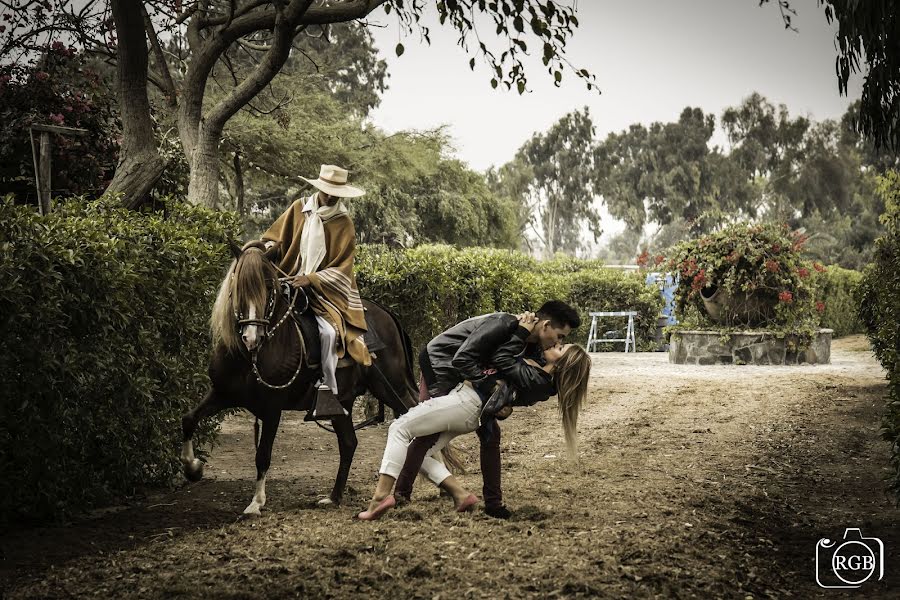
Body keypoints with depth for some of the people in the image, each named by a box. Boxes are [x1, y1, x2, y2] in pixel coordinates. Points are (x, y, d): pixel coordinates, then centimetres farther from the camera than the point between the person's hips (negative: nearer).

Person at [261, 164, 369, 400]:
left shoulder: (343, 224, -1)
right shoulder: (299, 208, 5)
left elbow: (341, 270, -5)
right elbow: (274, 237, 14)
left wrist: (311, 279, -19)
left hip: (326, 289, -3)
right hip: (289, 281, 3)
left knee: (328, 330, -28)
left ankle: (328, 388, -14)